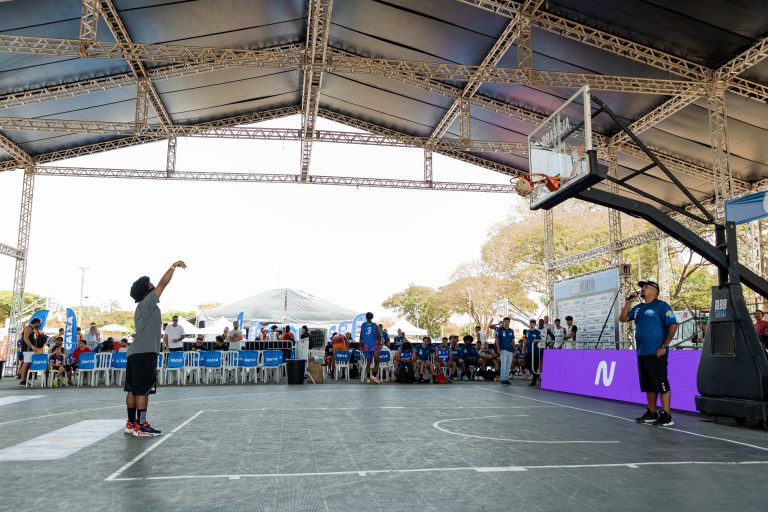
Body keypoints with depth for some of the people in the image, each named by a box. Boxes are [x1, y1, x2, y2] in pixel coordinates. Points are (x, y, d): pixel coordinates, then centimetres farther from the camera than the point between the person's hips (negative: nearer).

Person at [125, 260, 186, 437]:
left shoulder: (140, 307, 20)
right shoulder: (148, 302, -7)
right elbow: (163, 283, -11)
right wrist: (174, 266, -4)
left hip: (134, 353, 10)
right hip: (145, 353, -10)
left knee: (132, 389, 11)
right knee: (143, 390, -8)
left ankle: (131, 423, 16)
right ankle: (140, 426, -7)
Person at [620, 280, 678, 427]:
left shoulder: (661, 306, -5)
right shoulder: (638, 308, 17)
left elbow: (673, 325, -10)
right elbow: (622, 318, 15)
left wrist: (664, 346, -14)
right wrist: (628, 301, 6)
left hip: (656, 353, -8)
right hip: (642, 353, 8)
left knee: (661, 384, -6)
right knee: (648, 386, 13)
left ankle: (666, 416, -2)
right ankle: (652, 413, 21)